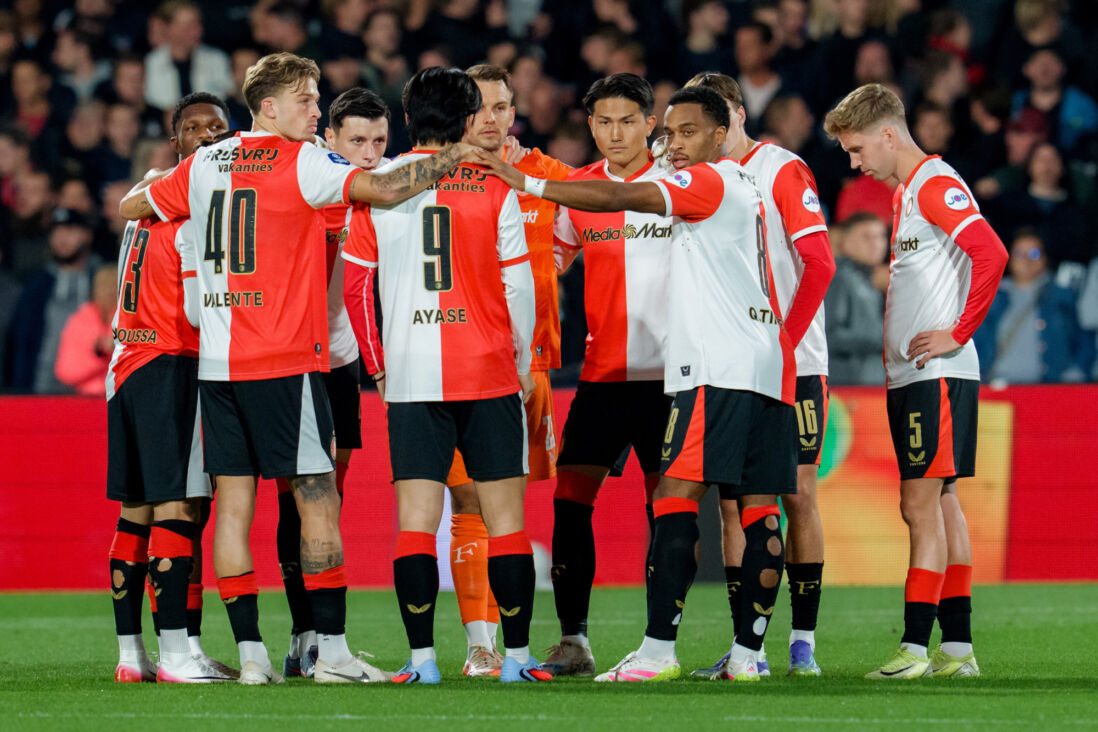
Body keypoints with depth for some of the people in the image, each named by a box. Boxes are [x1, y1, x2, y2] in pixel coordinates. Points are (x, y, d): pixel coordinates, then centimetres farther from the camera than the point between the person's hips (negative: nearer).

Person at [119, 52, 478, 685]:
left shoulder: (205, 165, 10)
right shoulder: (301, 164, -8)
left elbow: (129, 207, 22)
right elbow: (384, 189, -20)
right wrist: (460, 154, -13)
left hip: (217, 363, 6)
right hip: (284, 363, -6)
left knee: (234, 502, 4)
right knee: (318, 500, -1)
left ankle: (250, 652, 2)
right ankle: (332, 650, -3)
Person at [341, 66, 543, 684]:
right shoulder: (493, 187, -1)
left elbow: (356, 287, 6)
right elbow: (518, 287, -2)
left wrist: (379, 367, 16)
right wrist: (523, 366, 11)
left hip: (410, 376, 1)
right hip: (489, 372, -1)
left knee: (416, 518, 1)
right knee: (504, 514, 4)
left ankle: (422, 657, -5)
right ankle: (517, 655, 3)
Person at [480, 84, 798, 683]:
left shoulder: (709, 182, -4)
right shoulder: (743, 188, 23)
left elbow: (618, 198, -13)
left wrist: (528, 184, -12)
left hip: (717, 368, -10)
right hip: (766, 368, 10)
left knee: (676, 494, -13)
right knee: (757, 509, 5)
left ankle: (657, 650, -18)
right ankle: (747, 653, 5)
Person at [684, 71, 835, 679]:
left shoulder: (782, 171, -5)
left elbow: (819, 264, -10)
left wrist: (782, 344, -14)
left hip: (793, 361, -4)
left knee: (798, 494, -3)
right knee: (732, 501, 0)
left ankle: (803, 640, 3)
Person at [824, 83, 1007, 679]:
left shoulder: (935, 184, -12)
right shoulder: (906, 192, 18)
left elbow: (991, 254, -24)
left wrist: (958, 334, -19)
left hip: (938, 374, -10)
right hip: (909, 376, 10)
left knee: (922, 504, -11)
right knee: (936, 504, 10)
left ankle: (916, 647, -13)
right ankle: (957, 649, 13)